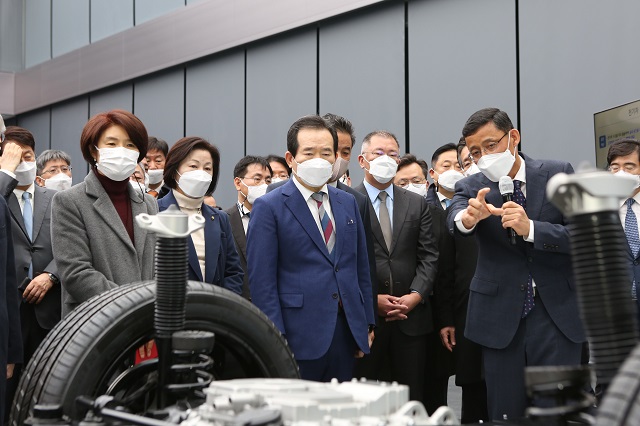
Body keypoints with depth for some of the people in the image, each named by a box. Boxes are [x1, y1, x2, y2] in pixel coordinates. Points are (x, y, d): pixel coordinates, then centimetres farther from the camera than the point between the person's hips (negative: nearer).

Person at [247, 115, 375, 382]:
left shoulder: (348, 203, 14)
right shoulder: (269, 208, -4)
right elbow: (262, 282, -8)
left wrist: (367, 324, 12)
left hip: (347, 334, 5)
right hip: (298, 339, -5)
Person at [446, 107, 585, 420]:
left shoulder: (558, 174, 0)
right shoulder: (471, 188, 1)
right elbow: (453, 222, -20)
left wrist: (530, 228, -23)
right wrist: (468, 217, -44)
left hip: (557, 314, -1)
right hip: (500, 319, 1)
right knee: (505, 414, 7)